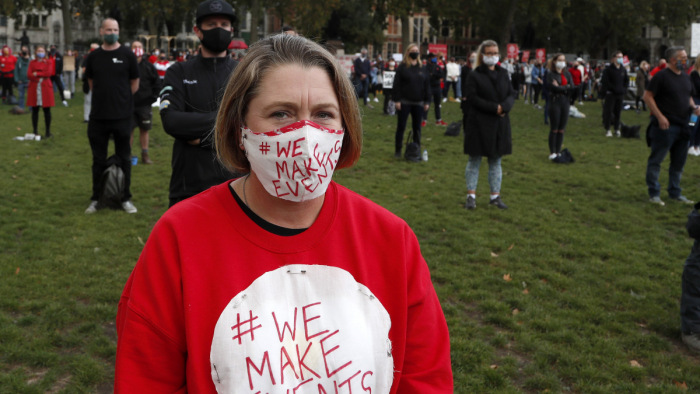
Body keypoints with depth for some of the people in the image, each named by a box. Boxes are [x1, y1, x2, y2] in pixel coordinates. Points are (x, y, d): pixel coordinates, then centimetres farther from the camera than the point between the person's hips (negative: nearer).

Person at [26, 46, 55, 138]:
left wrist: (37, 73, -6)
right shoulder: (32, 63, 12)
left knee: (47, 110, 0)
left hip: (45, 88, -2)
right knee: (35, 110, 3)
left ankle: (48, 132, 5)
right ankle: (35, 132, 10)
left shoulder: (49, 62, 7)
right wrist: (42, 75, -11)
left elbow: (49, 73, -8)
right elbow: (29, 75, -1)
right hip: (34, 88, 2)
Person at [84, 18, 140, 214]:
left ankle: (126, 198, 15)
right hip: (98, 115, 2)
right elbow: (91, 81, 19)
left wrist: (122, 99, 8)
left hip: (122, 115, -2)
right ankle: (96, 198, 20)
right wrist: (103, 97, 12)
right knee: (98, 159, 10)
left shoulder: (127, 55, -1)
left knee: (124, 158, 5)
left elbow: (135, 83, 6)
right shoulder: (93, 56, 7)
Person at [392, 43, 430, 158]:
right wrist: (397, 100, -12)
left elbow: (427, 85, 10)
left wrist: (427, 101, 4)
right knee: (401, 127, 2)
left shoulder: (422, 68, 9)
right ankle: (398, 151, 11)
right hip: (404, 103, -3)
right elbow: (397, 84, -5)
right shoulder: (402, 67, -2)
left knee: (417, 128, 8)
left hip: (418, 103, 3)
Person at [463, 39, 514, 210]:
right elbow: (472, 98, -12)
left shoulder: (503, 73, 10)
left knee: (496, 161, 10)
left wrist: (504, 107, -15)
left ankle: (495, 196, 17)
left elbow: (511, 95, 6)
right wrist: (494, 107, -18)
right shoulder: (475, 75, -4)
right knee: (475, 160, 3)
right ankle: (471, 195, 9)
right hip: (479, 123, -5)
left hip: (500, 123, 5)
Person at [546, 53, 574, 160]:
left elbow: (573, 88, 1)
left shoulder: (567, 74, 11)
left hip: (565, 102, 5)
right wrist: (566, 88, -9)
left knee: (561, 130, 7)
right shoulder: (551, 74, -4)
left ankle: (558, 151, 14)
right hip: (555, 102, -5)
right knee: (554, 129, -1)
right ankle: (552, 152, 6)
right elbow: (553, 88, -17)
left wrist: (560, 88, -9)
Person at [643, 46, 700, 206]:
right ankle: (654, 193, 4)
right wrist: (660, 116, -18)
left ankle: (675, 192, 23)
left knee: (679, 162, 13)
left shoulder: (685, 77, 14)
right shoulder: (662, 76, -9)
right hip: (665, 126, -8)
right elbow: (647, 96, -12)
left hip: (683, 126, 8)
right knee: (656, 159, -3)